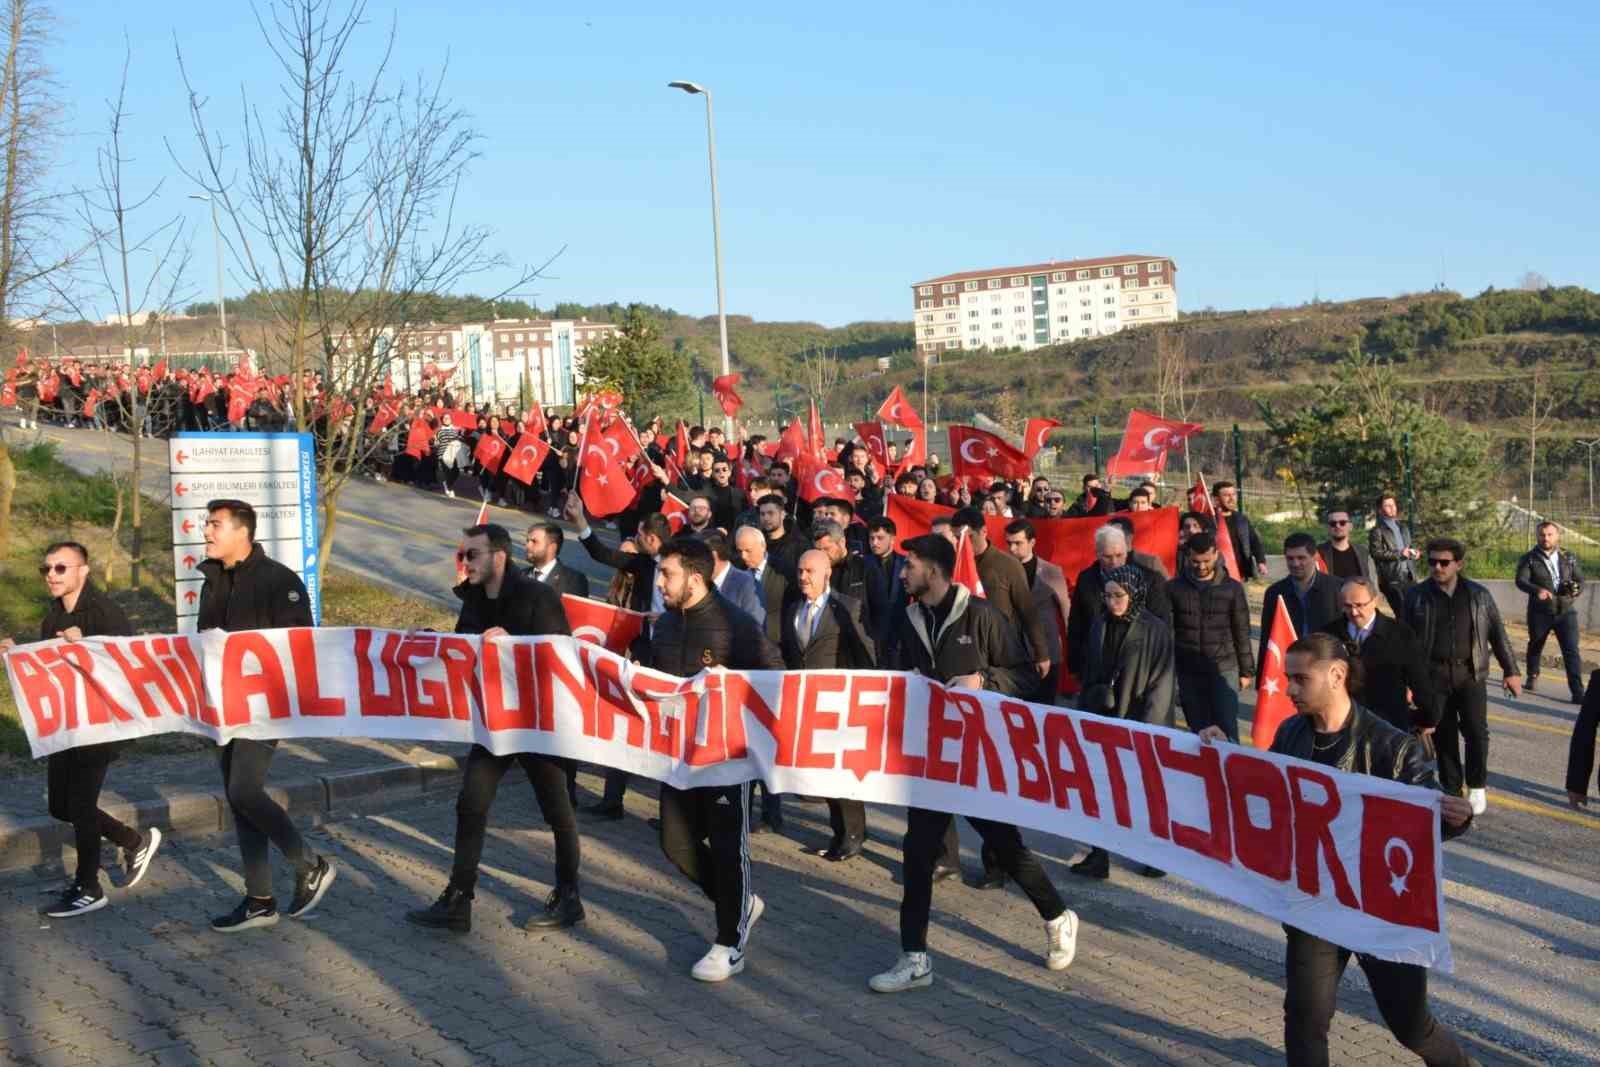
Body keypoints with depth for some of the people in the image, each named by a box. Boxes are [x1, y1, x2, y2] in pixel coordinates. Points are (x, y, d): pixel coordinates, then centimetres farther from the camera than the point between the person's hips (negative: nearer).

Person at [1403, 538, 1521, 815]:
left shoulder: (1479, 595, 5)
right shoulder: (1416, 595, 2)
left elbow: (1497, 634, 10)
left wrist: (1510, 671, 8)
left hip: (1470, 674, 0)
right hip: (1433, 675, 0)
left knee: (1476, 730, -8)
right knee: (1443, 735, 3)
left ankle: (1477, 787, 11)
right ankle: (1452, 790, 16)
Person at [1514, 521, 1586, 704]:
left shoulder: (1569, 558, 8)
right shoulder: (1529, 559, -2)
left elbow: (1580, 579, 14)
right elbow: (1521, 581, -16)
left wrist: (1576, 589, -10)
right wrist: (1538, 590, -36)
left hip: (1566, 611, 1)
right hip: (1540, 612, -1)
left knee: (1572, 651, -10)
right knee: (1535, 646, 18)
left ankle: (1577, 692, -13)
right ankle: (1532, 677, 43)